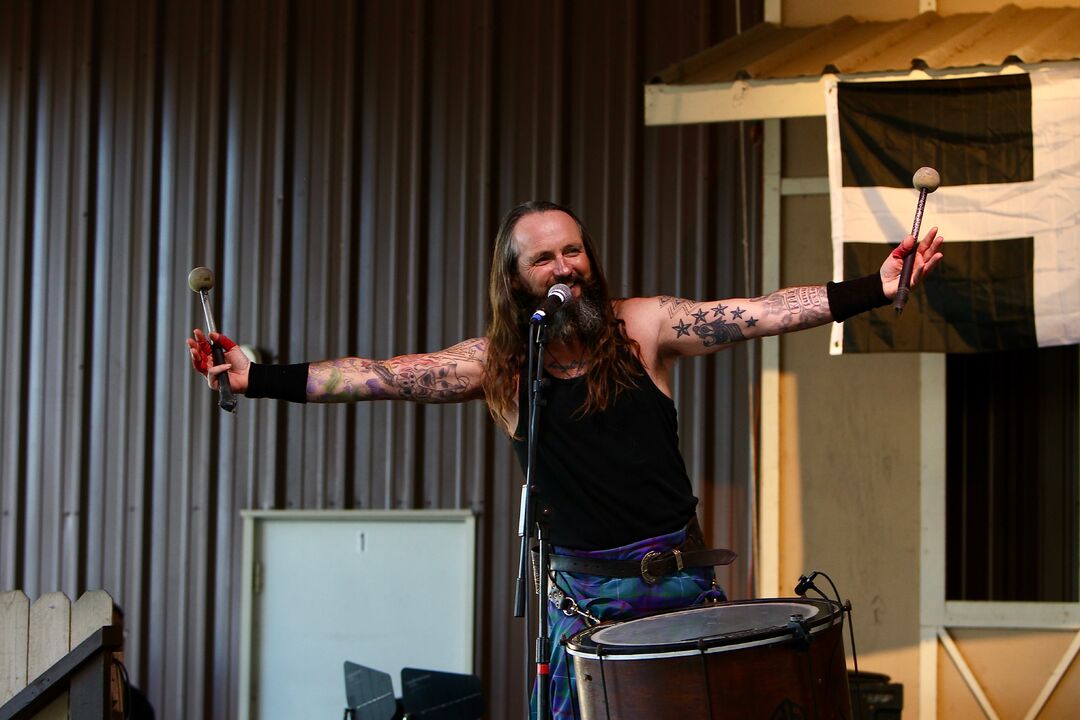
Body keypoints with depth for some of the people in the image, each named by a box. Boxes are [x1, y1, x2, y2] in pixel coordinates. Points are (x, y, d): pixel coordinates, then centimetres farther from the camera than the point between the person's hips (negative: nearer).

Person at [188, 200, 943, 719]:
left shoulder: (642, 326, -3)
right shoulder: (497, 363, 0)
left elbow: (758, 314, -11)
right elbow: (379, 375, -4)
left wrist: (876, 290, -20)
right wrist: (256, 376, -10)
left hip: (681, 576, 0)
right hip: (584, 594, 0)